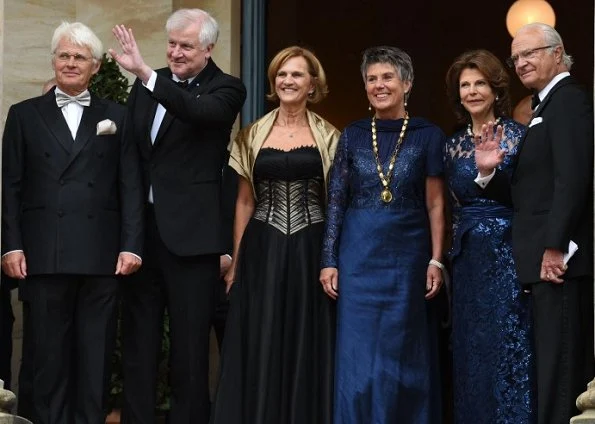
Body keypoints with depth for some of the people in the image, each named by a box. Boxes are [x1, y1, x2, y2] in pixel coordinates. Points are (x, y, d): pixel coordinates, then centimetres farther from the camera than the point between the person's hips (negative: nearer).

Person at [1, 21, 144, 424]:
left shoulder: (116, 116, 11)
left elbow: (131, 187, 5)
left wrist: (131, 245, -4)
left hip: (101, 255, 0)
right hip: (43, 255, 0)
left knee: (96, 356, 5)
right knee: (47, 356, 3)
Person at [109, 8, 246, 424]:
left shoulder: (226, 89, -4)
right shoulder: (147, 84, 11)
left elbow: (200, 112, -27)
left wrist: (145, 73, -36)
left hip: (190, 232, -5)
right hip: (141, 227, 5)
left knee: (190, 343, 3)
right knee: (138, 341, 11)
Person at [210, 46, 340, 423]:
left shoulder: (328, 138, 3)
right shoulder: (253, 136, 7)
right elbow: (244, 202, 9)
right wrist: (236, 261, 5)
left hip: (310, 251, -1)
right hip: (263, 252, 1)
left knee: (307, 343, 3)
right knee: (260, 346, 3)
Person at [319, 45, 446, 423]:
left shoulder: (427, 136, 0)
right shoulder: (353, 135, 5)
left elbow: (435, 203, 0)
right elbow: (336, 200, 5)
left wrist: (436, 260, -6)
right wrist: (329, 260, -1)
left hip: (407, 254, -1)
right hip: (358, 254, 2)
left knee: (402, 354, 5)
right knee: (357, 355, 2)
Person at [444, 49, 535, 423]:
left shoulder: (517, 135, -4)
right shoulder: (454, 145, 11)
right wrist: (452, 257, 12)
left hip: (507, 252, -5)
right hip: (467, 259, 5)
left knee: (509, 347, -4)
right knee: (471, 350, 8)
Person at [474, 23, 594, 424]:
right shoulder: (547, 106, 21)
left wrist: (555, 248, -23)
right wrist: (488, 171, 3)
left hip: (560, 259, -10)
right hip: (545, 261, 10)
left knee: (560, 368, -10)